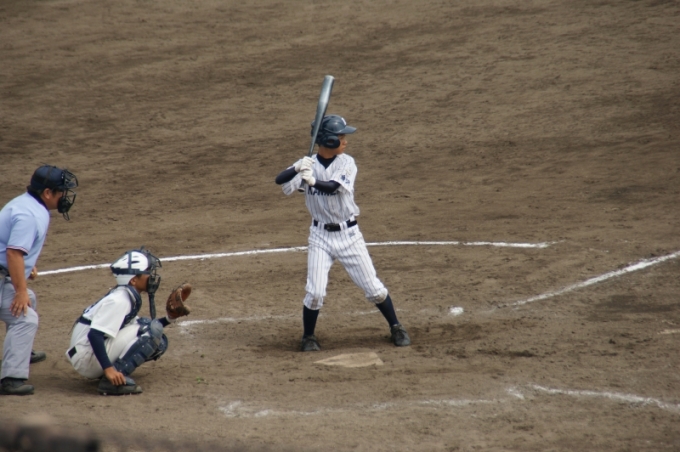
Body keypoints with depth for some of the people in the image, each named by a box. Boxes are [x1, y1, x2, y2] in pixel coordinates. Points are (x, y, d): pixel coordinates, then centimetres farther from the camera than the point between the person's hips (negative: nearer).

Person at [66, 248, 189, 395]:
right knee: (153, 331, -18)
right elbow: (94, 334, -26)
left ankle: (115, 376, 5)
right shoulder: (119, 300, -17)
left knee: (159, 341, 9)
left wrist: (168, 319, 10)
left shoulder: (128, 296, 13)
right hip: (87, 358, -10)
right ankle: (113, 381, -22)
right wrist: (108, 369, -32)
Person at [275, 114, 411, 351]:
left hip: (348, 234, 0)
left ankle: (396, 328, 22)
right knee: (315, 292, -8)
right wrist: (297, 169, -38)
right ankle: (308, 337, 13)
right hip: (321, 235, 0)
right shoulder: (309, 164, -5)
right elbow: (280, 180, -18)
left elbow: (333, 186, -27)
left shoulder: (346, 163, -9)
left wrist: (312, 181, -46)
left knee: (373, 287, 4)